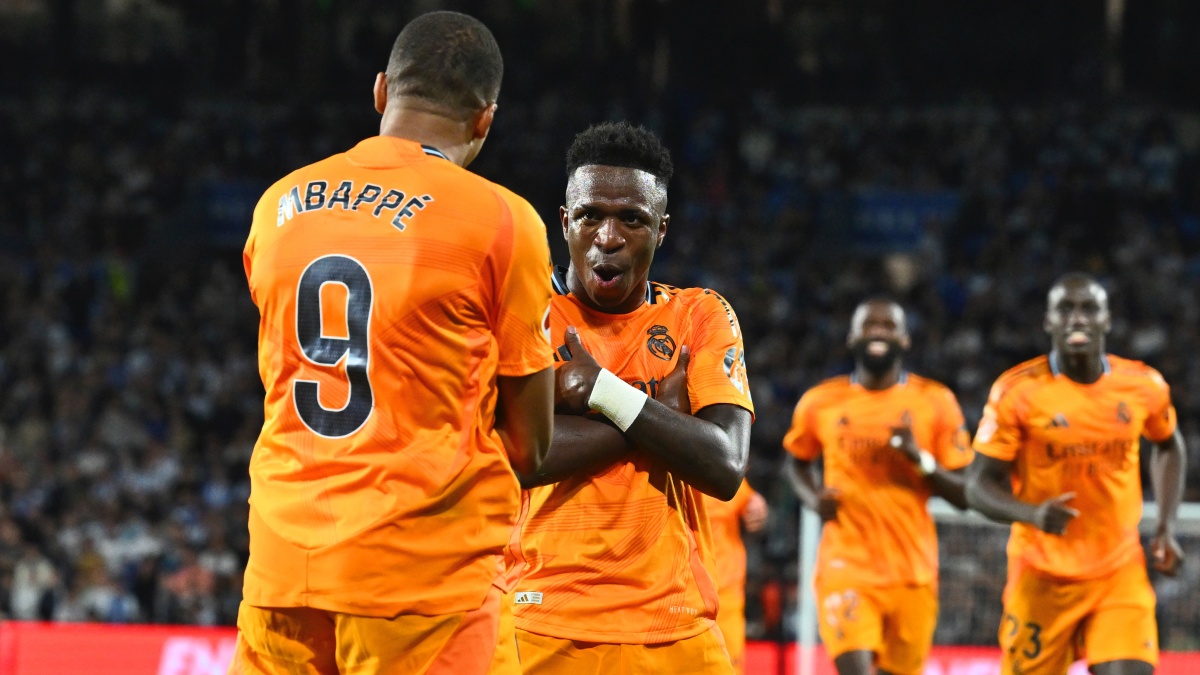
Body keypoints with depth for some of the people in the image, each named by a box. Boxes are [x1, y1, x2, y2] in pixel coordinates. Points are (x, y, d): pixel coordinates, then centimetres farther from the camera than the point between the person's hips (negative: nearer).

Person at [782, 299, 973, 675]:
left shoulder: (935, 404, 1)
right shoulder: (821, 403, 4)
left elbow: (964, 495, 1)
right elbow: (796, 462, 24)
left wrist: (920, 458, -15)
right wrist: (813, 499, 3)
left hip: (913, 570, 1)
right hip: (847, 567, -1)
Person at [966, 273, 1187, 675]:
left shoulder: (1143, 387, -1)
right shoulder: (1018, 391, -10)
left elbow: (1168, 447, 21)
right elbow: (980, 484, -10)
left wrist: (1166, 530, 11)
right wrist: (1032, 514, -29)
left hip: (1121, 573, 2)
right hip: (1043, 577, -2)